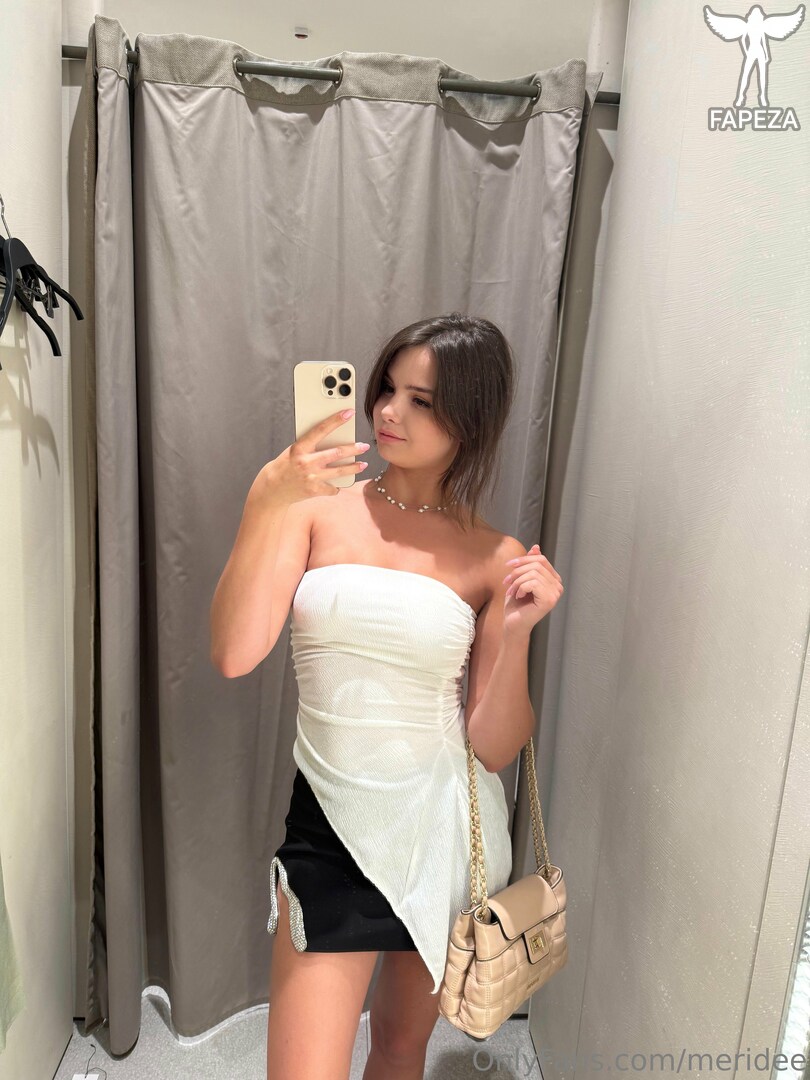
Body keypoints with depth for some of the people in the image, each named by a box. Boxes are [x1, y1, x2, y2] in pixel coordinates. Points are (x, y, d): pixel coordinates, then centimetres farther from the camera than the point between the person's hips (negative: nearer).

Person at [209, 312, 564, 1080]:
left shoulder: (494, 559, -4)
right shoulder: (318, 508, -5)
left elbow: (495, 747, -5)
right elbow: (234, 654, -18)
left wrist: (517, 632, -20)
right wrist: (265, 505, -26)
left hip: (447, 824, 1)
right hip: (332, 823, -1)